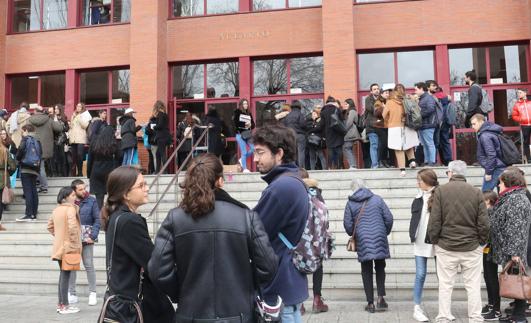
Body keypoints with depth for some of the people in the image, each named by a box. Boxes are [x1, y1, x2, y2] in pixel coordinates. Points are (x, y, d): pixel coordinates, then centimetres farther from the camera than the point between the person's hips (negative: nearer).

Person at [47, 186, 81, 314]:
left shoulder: (57, 209, 10)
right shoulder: (71, 208, -16)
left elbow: (50, 226, 16)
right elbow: (72, 227, -26)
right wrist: (75, 242, -16)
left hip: (60, 246, 8)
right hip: (69, 246, -8)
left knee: (63, 274, 16)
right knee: (66, 275, -3)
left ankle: (60, 304, 21)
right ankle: (64, 306, 3)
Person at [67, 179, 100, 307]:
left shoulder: (91, 201, -3)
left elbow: (97, 220, -5)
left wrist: (93, 236, -13)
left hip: (86, 240, -2)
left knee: (89, 266, 3)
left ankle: (92, 293, 12)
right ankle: (71, 293, 21)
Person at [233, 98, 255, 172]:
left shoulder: (249, 114, 15)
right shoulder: (237, 112, 1)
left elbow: (253, 125, 12)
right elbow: (236, 123, -11)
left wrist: (250, 125, -10)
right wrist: (245, 124, -13)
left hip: (248, 134, 5)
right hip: (240, 134, -5)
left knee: (253, 149, -7)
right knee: (244, 152, -7)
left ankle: (242, 159, 17)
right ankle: (245, 168, 2)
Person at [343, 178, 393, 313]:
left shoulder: (350, 203, -1)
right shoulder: (377, 199, 1)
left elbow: (347, 224, -1)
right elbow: (389, 218, 1)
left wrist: (352, 234, 19)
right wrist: (385, 232, 17)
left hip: (362, 241, -1)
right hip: (379, 239, 1)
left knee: (366, 271, 8)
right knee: (380, 268, 16)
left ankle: (370, 303, 10)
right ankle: (380, 297, 5)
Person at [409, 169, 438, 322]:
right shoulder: (418, 199, 10)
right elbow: (414, 219, 11)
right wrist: (412, 235, -1)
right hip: (421, 242, 3)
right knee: (420, 275, 4)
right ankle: (417, 308, 11)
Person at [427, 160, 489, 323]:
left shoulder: (440, 191, -6)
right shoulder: (476, 192, -2)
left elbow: (434, 221, -9)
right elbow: (484, 224, -4)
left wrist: (434, 240, 4)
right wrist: (482, 242, 10)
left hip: (446, 247, -1)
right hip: (472, 248, 1)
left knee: (445, 285, 8)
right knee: (473, 285, 10)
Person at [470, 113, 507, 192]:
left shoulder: (485, 136, -16)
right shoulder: (491, 132, 15)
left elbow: (491, 155, -22)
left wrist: (488, 172, -17)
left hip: (496, 169, -10)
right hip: (502, 167, 10)